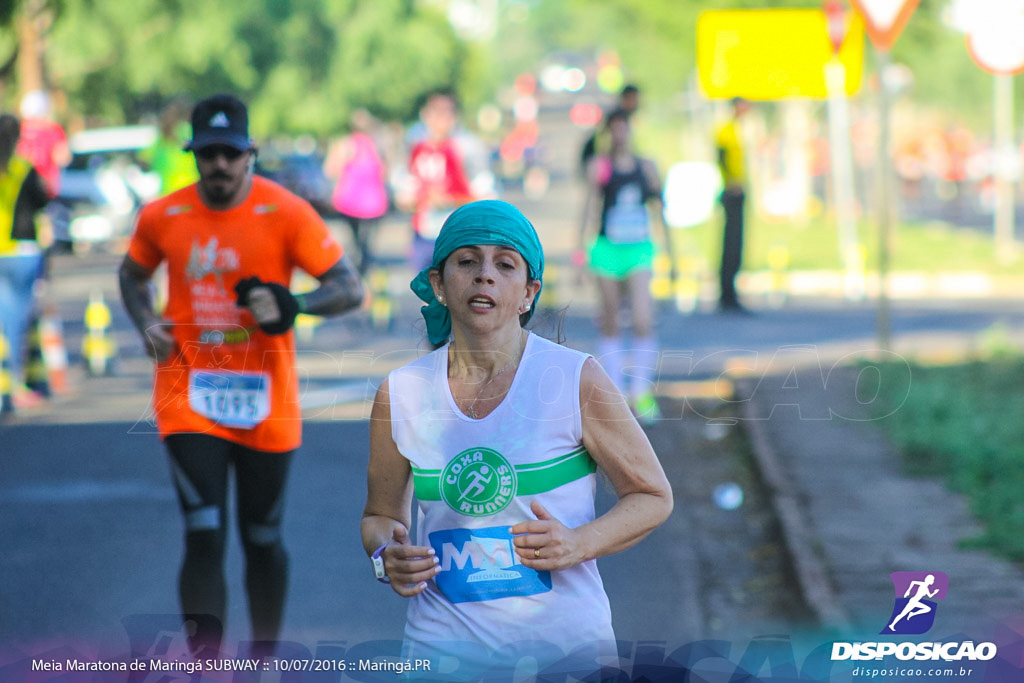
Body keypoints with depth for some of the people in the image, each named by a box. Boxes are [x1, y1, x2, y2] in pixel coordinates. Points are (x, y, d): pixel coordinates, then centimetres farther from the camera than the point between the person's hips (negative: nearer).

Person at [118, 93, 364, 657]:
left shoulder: (286, 214, -9)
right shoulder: (161, 217, -1)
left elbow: (349, 288, -8)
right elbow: (132, 275, 19)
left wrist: (292, 307, -27)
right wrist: (145, 321, -2)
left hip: (265, 403, 0)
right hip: (189, 394, 0)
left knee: (262, 539, 12)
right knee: (203, 536, -11)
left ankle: (264, 661, 32)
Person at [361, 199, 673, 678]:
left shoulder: (577, 381, -8)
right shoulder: (399, 395, -2)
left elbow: (653, 497, 0)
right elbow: (381, 515, 12)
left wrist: (580, 543, -16)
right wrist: (386, 557, -10)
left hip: (564, 644, -1)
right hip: (442, 648, 2)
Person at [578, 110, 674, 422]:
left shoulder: (647, 167, 8)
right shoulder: (599, 166, 2)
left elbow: (658, 211, 14)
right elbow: (590, 208, 0)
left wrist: (671, 255, 14)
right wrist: (581, 250, -9)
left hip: (639, 250, 1)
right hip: (607, 250, -1)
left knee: (643, 321, -14)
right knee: (610, 324, 5)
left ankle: (642, 391, -5)